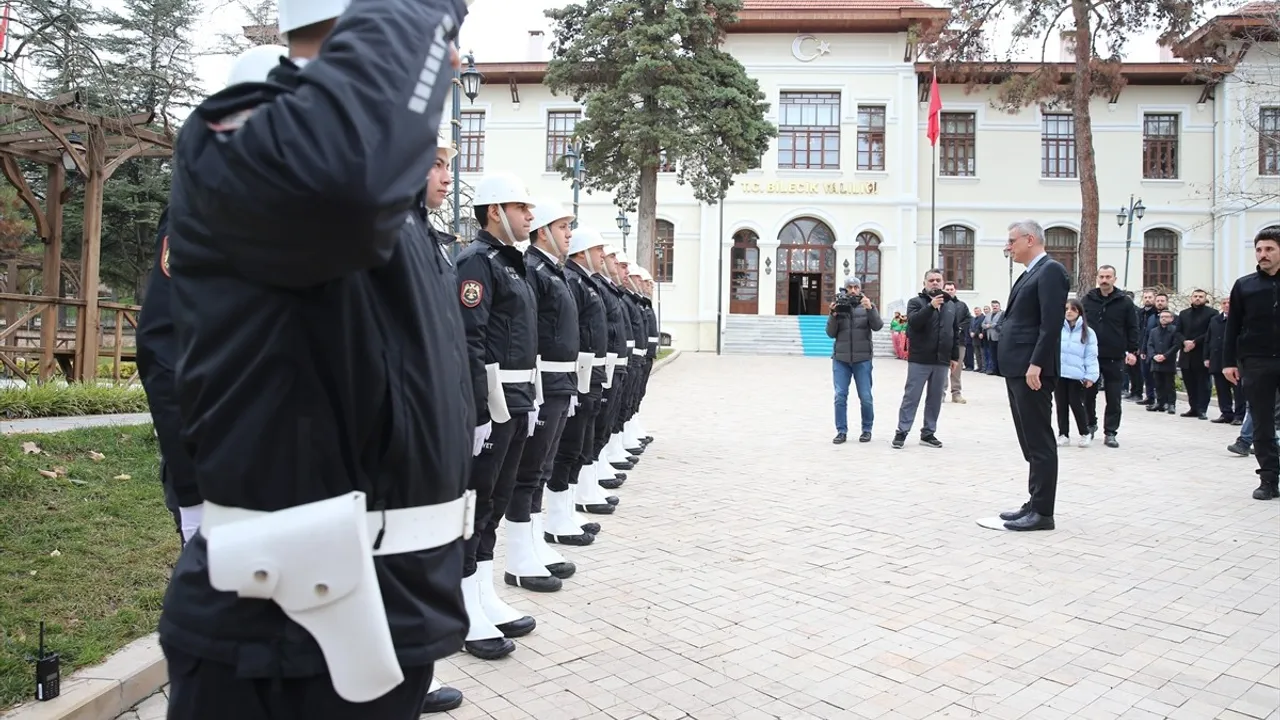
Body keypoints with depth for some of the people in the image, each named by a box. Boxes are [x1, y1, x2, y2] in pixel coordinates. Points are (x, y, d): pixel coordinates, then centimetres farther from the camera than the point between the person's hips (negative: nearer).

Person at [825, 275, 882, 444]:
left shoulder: (866, 306, 4)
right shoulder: (838, 307, 7)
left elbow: (877, 326, -10)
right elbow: (831, 333, 3)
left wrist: (870, 308, -24)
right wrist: (833, 315, -13)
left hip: (862, 360, -1)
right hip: (840, 359, 1)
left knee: (865, 397, 2)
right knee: (840, 396, -2)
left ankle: (867, 430, 16)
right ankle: (841, 431, 6)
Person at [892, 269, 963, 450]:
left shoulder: (951, 305, 13)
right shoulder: (916, 302, 0)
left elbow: (956, 332, 16)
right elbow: (913, 322, -18)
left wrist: (955, 356, 14)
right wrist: (931, 306, -27)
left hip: (942, 361, 4)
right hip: (919, 359, -4)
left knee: (935, 399, 8)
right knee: (911, 397, -3)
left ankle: (928, 433, 16)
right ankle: (902, 432, 2)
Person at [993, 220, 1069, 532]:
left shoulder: (1051, 270, -10)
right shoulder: (1030, 273, 20)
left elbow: (1052, 323, -19)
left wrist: (1036, 364, -24)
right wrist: (1018, 367, 17)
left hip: (1032, 370, -10)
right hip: (1018, 370, 10)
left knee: (1040, 442, -5)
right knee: (1030, 443, 13)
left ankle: (1043, 512, 0)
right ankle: (1035, 504, 20)